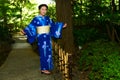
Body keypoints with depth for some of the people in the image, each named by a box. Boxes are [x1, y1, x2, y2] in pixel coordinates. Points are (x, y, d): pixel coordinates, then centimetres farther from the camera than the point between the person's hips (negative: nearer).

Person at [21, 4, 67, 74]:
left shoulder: (48, 18, 10)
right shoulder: (36, 19, -7)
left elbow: (53, 25, 20)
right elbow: (31, 26, -11)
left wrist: (62, 26, 20)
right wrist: (25, 31, -27)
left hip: (48, 37, 6)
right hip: (41, 38, -6)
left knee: (48, 52, 9)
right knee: (44, 53, -5)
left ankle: (47, 68, 19)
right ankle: (44, 69, 3)